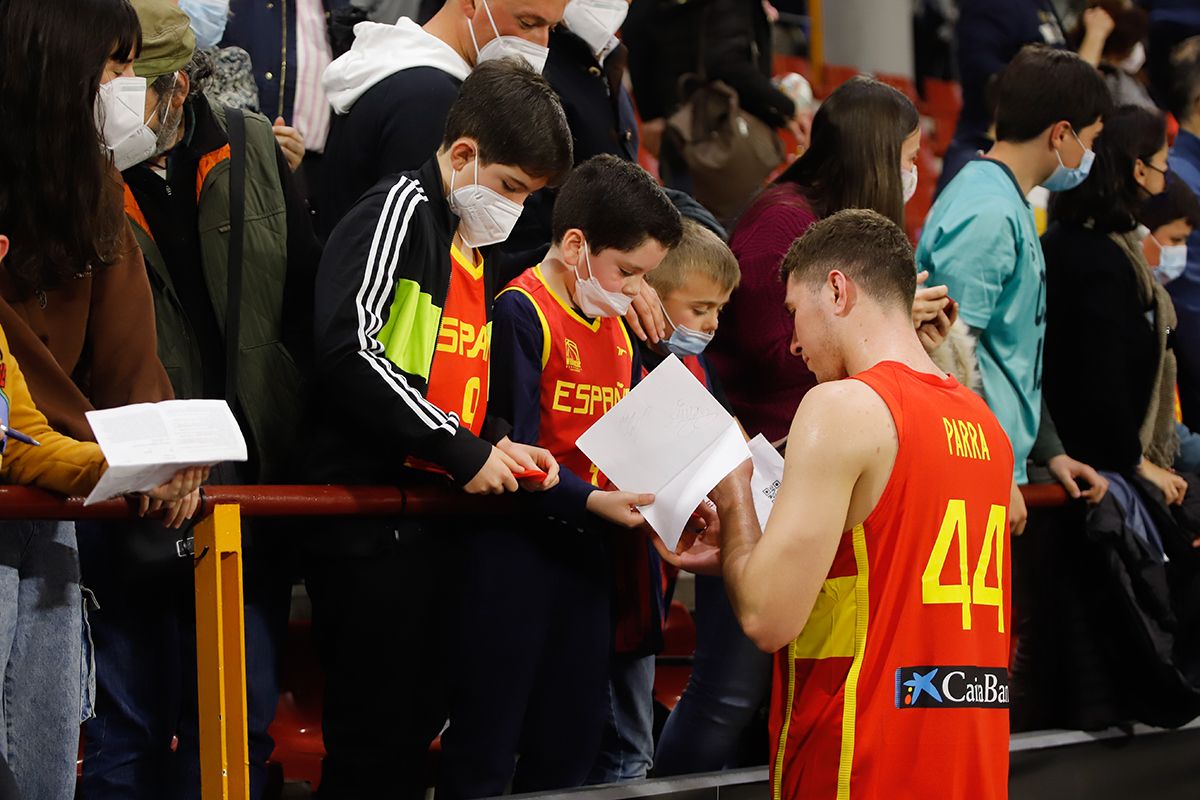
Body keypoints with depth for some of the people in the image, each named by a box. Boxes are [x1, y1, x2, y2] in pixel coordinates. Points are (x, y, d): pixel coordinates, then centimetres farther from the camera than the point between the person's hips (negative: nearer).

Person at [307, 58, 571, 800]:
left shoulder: (474, 250, 18)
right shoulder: (401, 209, -10)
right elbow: (349, 349, -22)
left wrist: (500, 443, 5)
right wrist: (463, 452, -19)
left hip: (440, 514, 9)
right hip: (373, 512, -9)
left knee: (422, 719, 12)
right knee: (372, 735, -5)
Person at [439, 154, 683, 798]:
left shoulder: (618, 330, 12)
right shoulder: (521, 314, -14)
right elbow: (514, 454, -19)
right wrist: (592, 501, -27)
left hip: (586, 547, 8)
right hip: (514, 546, -8)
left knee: (570, 744, 13)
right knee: (486, 745, -1)